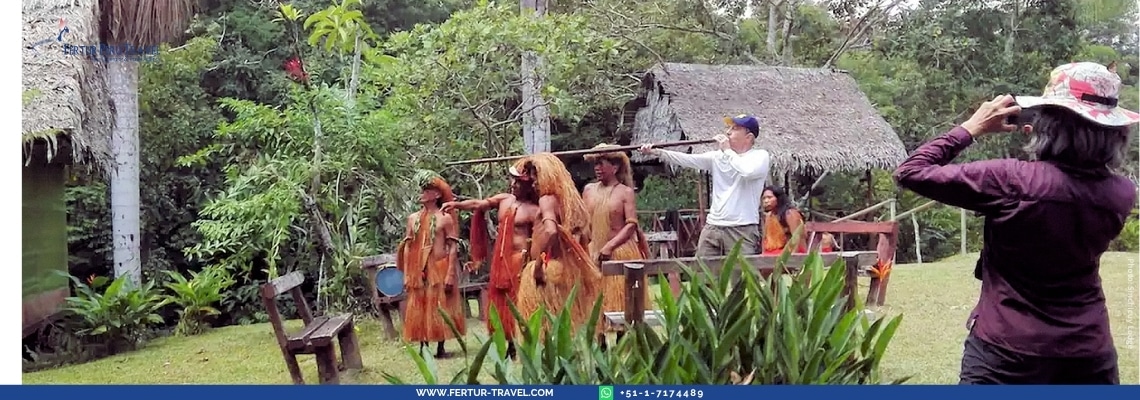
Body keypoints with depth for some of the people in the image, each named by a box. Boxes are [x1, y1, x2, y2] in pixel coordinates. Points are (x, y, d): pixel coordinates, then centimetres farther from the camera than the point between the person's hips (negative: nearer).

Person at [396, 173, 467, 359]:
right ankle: (423, 348, 12)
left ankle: (441, 348, 10)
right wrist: (406, 275, 3)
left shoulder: (445, 218, -3)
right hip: (418, 271, 4)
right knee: (419, 308, 5)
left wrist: (450, 274, -14)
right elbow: (407, 247, 9)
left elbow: (453, 248, -6)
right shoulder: (413, 218, 9)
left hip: (439, 268, -4)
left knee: (440, 307, 2)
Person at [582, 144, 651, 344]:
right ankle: (600, 344, 10)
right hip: (593, 253, 4)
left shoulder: (625, 192, -3)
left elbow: (631, 225, -10)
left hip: (621, 252, -4)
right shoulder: (589, 190, 9)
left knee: (621, 302, 0)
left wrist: (609, 246, -19)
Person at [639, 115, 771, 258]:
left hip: (742, 230, -5)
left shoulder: (760, 156, -1)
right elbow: (687, 159, 7)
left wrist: (727, 151, -9)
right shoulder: (717, 156, 13)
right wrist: (656, 152, -4)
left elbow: (748, 171, -22)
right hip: (712, 227, 5)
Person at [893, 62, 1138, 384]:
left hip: (1008, 352, -4)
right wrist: (1042, 143, 8)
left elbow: (911, 173, -14)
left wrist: (973, 127, -5)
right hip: (1090, 353, 5)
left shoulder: (1013, 182, -20)